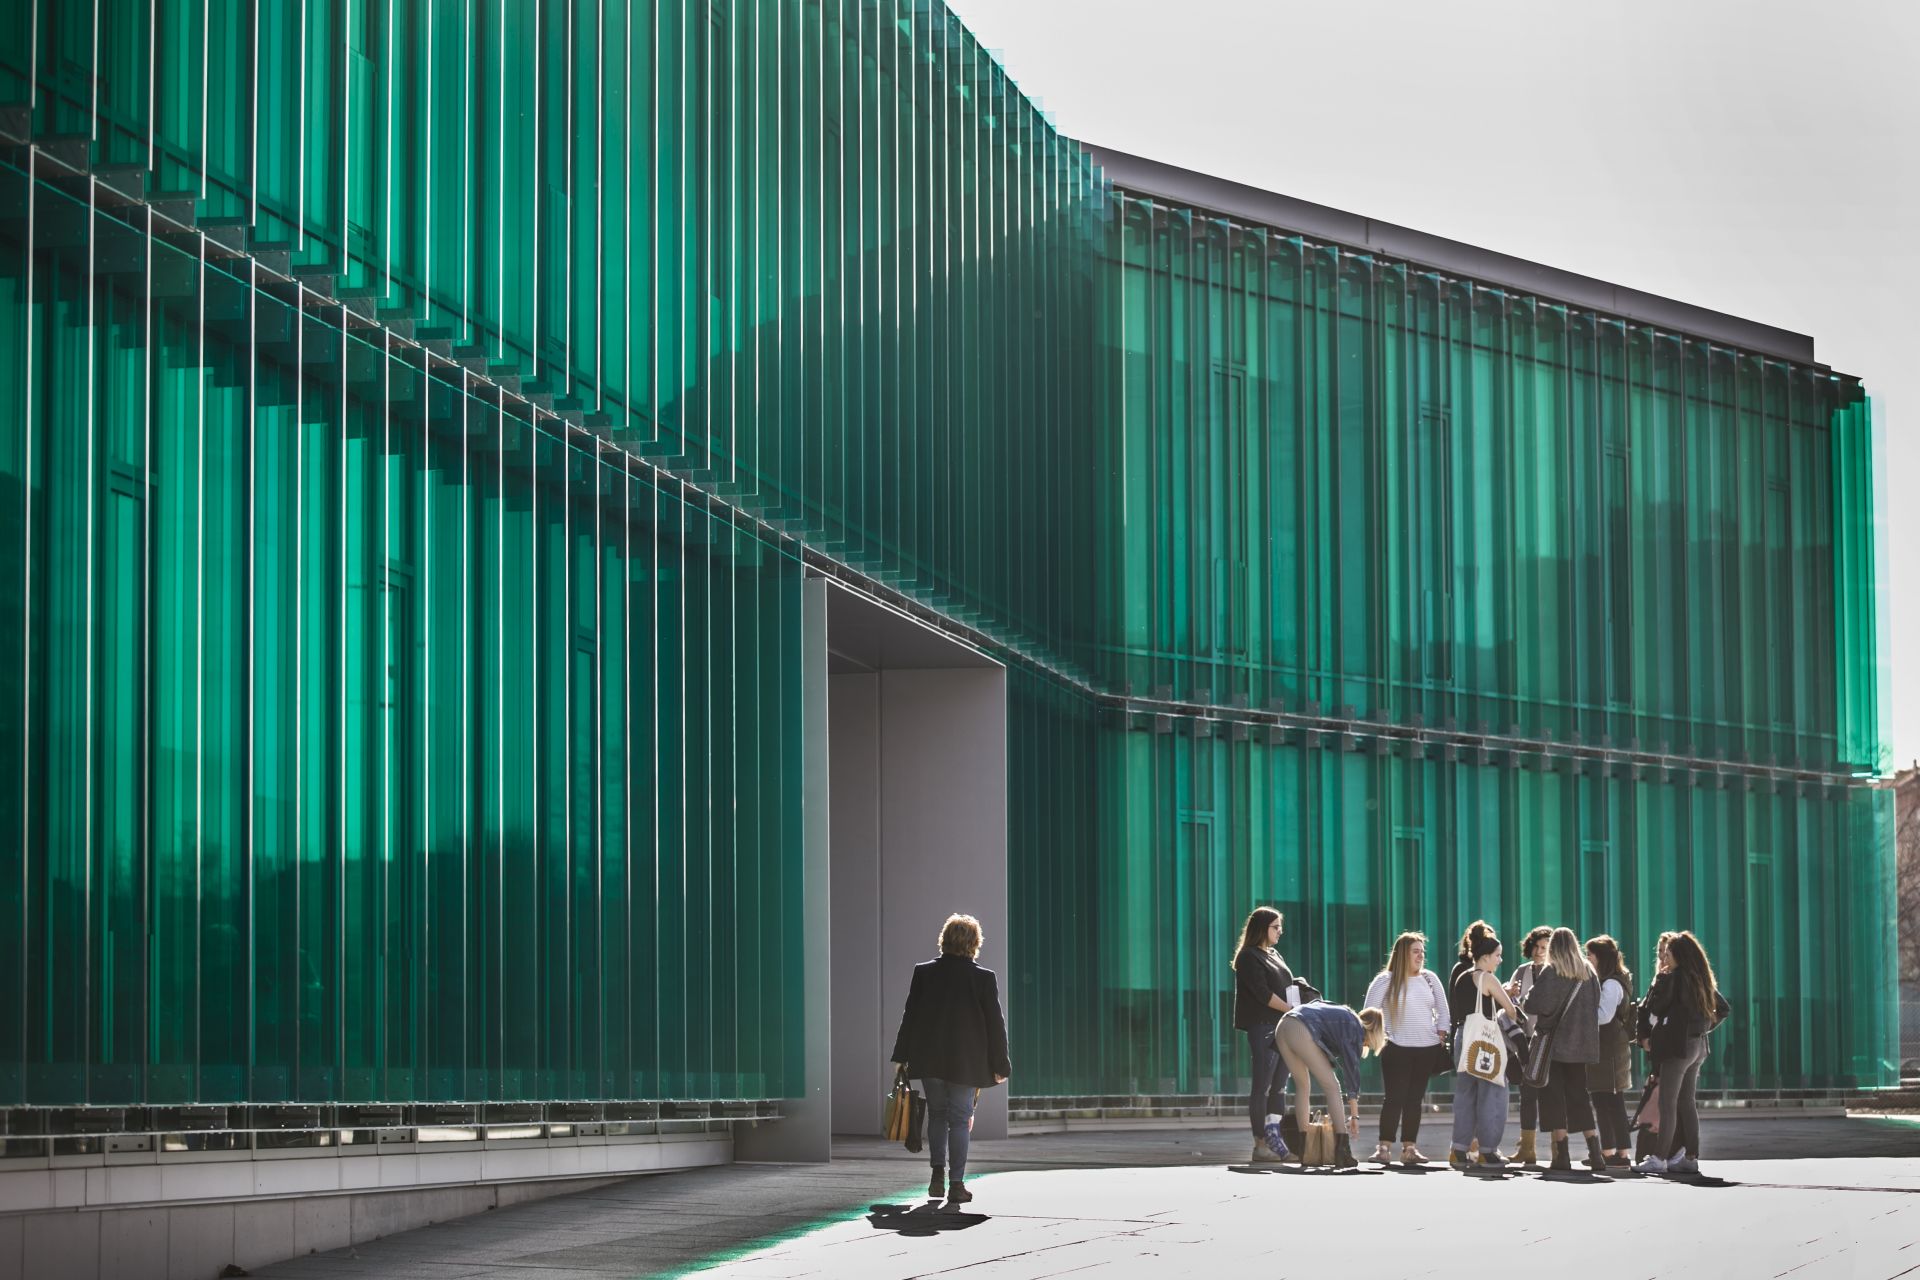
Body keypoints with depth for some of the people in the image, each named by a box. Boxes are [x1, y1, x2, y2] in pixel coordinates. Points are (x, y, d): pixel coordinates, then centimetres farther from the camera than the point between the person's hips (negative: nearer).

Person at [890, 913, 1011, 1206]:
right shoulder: (984, 978, -6)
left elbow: (910, 1015, 4)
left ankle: (938, 1174, 11)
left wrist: (900, 1056, 10)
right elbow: (996, 1024, -4)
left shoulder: (924, 973, 0)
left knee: (937, 1114, 18)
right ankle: (956, 1184, 0)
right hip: (966, 1061, -2)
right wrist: (999, 1066, 3)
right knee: (960, 1119, 4)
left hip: (929, 1059, 2)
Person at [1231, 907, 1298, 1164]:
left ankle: (1276, 1141, 5)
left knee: (1279, 1086, 5)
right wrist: (1291, 1009, -14)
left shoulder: (1274, 956, 20)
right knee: (1263, 1086, -7)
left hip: (1284, 1027, 8)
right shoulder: (1248, 957, -5)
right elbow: (1262, 993, -14)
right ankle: (1260, 1145, -6)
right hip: (1263, 1027, -8)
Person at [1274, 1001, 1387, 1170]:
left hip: (1283, 1027, 8)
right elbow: (1352, 1070, 8)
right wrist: (1354, 1116, 10)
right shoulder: (1355, 1030, 10)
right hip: (1302, 1031, -8)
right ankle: (1342, 1152, -5)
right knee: (1332, 1087, 0)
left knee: (1303, 1086, 20)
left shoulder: (1344, 1016, 31)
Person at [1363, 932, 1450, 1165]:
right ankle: (1384, 1147, -6)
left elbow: (1443, 1010, 17)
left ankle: (1409, 1148, 6)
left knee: (1415, 1099, 4)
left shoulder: (1430, 979, 9)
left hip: (1427, 1049, 4)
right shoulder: (1386, 981, -3)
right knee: (1395, 1097, -8)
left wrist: (1442, 1033, 8)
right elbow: (1370, 1012, -2)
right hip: (1397, 1049, -4)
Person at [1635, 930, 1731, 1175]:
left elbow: (1650, 1009, -10)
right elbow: (1723, 1009, 19)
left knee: (1667, 1104, -5)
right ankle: (1691, 1157, 10)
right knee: (1686, 1102, 11)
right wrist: (1704, 1027, 16)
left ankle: (1659, 1158, -5)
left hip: (1676, 1045, -8)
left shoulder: (1672, 978, -12)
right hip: (1697, 1045, 8)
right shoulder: (1703, 981, 11)